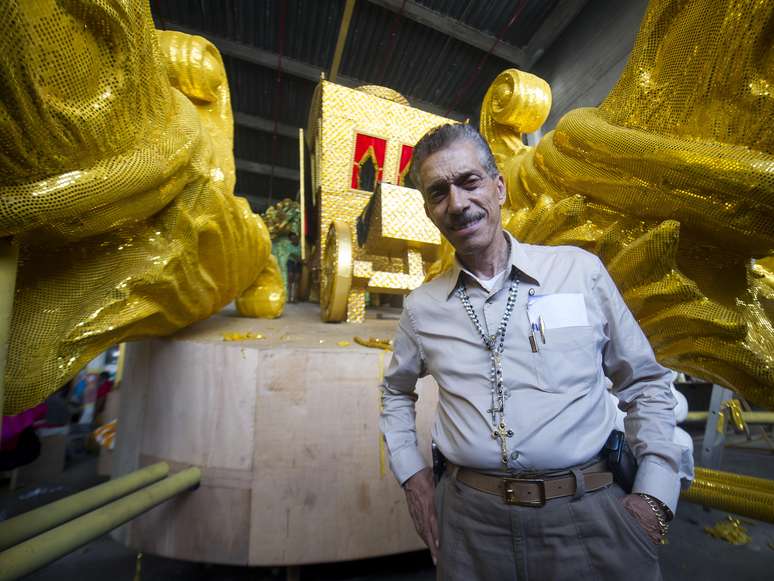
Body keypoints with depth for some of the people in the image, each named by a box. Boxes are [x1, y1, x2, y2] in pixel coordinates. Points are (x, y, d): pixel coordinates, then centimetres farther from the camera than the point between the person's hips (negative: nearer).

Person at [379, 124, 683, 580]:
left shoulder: (582, 271, -5)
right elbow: (396, 392, 15)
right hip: (470, 520, 2)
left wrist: (655, 495, -4)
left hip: (589, 512, 0)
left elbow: (645, 384, 4)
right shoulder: (422, 308, -1)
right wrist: (411, 472, 6)